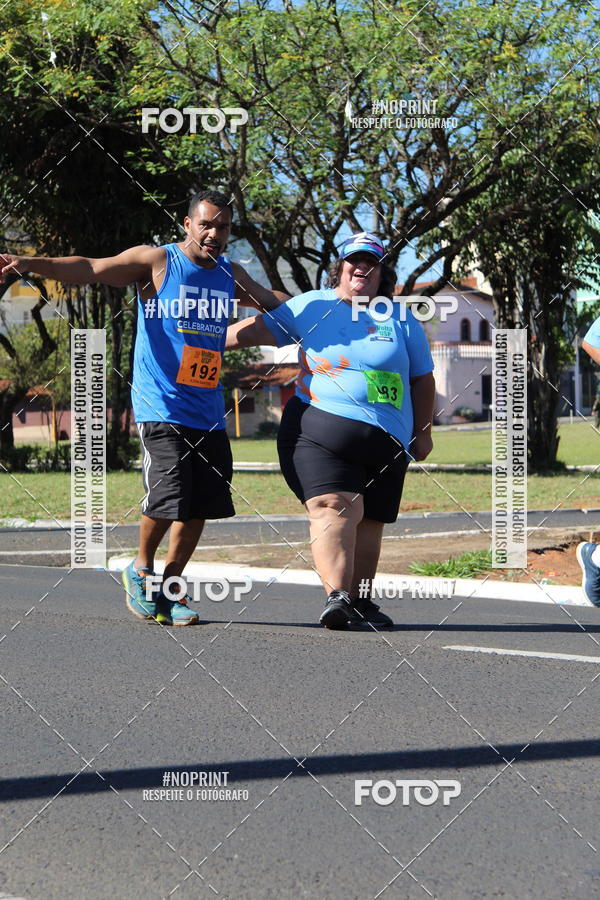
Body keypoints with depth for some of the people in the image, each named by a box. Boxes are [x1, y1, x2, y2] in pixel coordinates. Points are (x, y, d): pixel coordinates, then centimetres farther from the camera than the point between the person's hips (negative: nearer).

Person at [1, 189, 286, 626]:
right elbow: (90, 269, -12)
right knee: (169, 497, -16)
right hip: (161, 406, -6)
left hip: (208, 411, 6)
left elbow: (271, 301, 34)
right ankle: (141, 569, 11)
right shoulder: (156, 261, -3)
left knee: (200, 505, 3)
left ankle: (170, 588, 19)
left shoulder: (230, 274, 14)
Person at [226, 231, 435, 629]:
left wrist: (423, 434, 20)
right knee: (334, 507, -20)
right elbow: (259, 328, 15)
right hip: (318, 428, -2)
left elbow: (422, 380, 19)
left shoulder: (401, 320, 13)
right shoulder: (313, 305, 12)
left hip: (385, 439, 2)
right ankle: (336, 596, -29)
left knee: (368, 521, 4)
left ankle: (360, 600, 14)